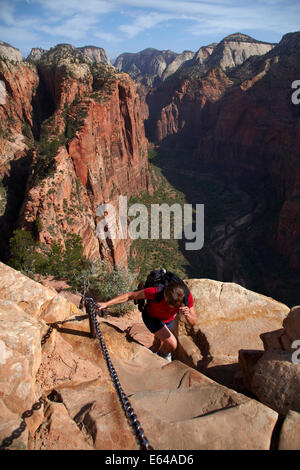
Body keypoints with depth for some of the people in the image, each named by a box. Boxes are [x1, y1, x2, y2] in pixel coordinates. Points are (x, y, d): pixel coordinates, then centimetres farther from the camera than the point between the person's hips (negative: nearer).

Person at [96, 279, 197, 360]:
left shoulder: (187, 296, -33)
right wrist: (106, 304, -29)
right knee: (172, 344, -17)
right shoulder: (156, 292, -42)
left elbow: (193, 322, -24)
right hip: (151, 317, -3)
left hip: (168, 319, 4)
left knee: (161, 343, 24)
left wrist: (187, 315, -48)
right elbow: (130, 295, -28)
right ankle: (163, 355, 18)